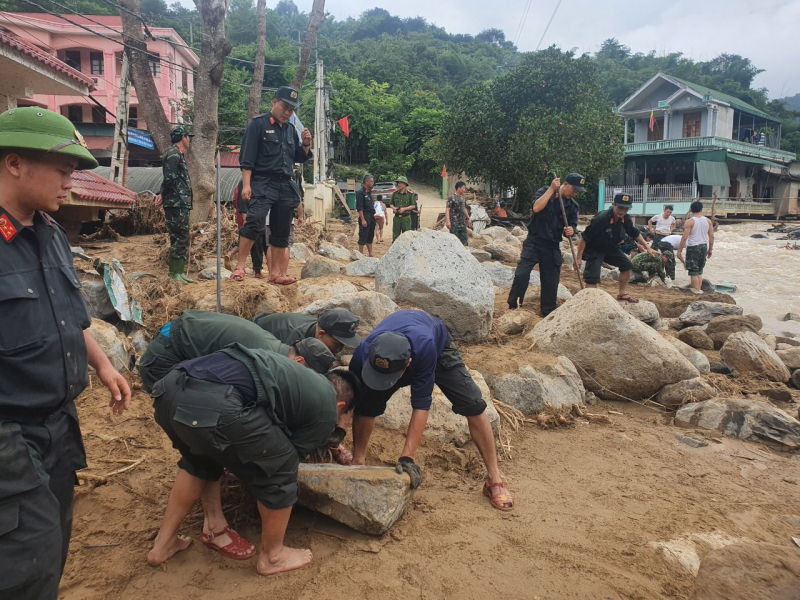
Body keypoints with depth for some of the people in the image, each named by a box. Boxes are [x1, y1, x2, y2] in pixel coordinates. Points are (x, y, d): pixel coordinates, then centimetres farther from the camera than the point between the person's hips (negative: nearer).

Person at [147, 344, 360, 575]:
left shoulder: (302, 376, 34)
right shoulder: (326, 408, 14)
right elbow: (289, 457, 22)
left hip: (172, 386, 9)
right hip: (214, 405, -9)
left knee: (198, 461, 37)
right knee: (280, 470, 15)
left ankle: (163, 543, 45)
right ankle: (272, 556, 33)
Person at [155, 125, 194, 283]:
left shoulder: (179, 154, 22)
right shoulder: (173, 153, -9)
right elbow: (170, 178, -19)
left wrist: (162, 194, 7)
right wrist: (163, 195, -7)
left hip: (182, 204, 10)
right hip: (176, 204, -10)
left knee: (182, 239, 12)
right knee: (179, 238, -9)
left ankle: (179, 272, 17)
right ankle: (175, 274, -6)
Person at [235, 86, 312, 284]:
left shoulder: (290, 129, 17)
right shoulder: (258, 124, 0)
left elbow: (300, 158, 22)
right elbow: (247, 157, -6)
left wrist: (306, 144, 2)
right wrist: (246, 184, -15)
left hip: (286, 186, 6)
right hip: (263, 183, -6)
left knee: (281, 233, 7)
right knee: (255, 221, -26)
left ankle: (276, 274, 14)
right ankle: (239, 266, -16)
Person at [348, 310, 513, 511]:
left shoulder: (424, 346, -48)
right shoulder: (363, 355, -39)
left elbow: (421, 404, -41)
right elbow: (356, 404, -26)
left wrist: (407, 457, -42)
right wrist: (357, 459, -24)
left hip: (438, 345, -2)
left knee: (472, 405, -14)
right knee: (367, 404, -16)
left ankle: (494, 480, -2)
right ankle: (359, 461, 8)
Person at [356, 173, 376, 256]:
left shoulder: (369, 192, 16)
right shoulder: (360, 192, -10)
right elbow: (359, 208, -16)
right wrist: (363, 220, -20)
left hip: (371, 216, 9)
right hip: (365, 216, -9)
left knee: (370, 237, 12)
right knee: (363, 237, -5)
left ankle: (370, 254, 19)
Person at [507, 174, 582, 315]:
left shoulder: (573, 206, 3)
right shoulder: (545, 191, -6)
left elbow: (572, 227, 5)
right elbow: (537, 208, -24)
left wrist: (570, 231, -19)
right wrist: (552, 189, -22)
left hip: (552, 247, 4)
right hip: (534, 242, -3)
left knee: (551, 281, 7)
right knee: (522, 274, -14)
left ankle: (548, 314, 20)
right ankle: (512, 306, 2)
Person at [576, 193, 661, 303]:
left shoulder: (626, 220, -11)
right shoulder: (600, 219, -32)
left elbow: (636, 234, 10)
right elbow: (584, 238, -26)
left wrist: (648, 248, 8)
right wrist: (579, 258, -24)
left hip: (611, 248, 7)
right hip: (594, 250, -7)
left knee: (627, 265, 7)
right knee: (592, 278, -15)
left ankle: (622, 293, 23)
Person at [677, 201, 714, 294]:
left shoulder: (689, 222, -12)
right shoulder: (708, 221, 3)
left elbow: (684, 238, -15)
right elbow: (711, 236, 5)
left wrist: (679, 251, -9)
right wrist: (710, 249, 16)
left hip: (693, 247, -5)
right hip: (703, 246, 5)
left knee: (693, 271, 3)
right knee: (700, 270, 16)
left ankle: (696, 290, 4)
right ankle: (699, 289, 19)